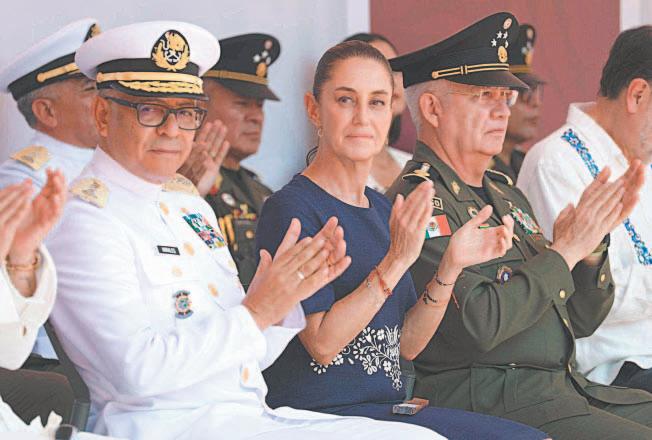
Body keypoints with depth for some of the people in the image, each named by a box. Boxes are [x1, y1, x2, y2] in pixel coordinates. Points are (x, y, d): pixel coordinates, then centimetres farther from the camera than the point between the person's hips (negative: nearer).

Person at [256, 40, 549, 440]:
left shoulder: (383, 209, 14)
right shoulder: (292, 208, -10)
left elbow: (406, 345, 10)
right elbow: (322, 344, -17)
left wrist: (451, 266, -3)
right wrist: (396, 261, -22)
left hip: (387, 408, 8)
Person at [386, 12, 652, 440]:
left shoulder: (507, 194, 19)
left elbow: (581, 320, 19)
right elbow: (477, 326, -21)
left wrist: (594, 240, 1)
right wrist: (564, 251, -12)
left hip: (567, 385, 9)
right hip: (488, 399, -9)